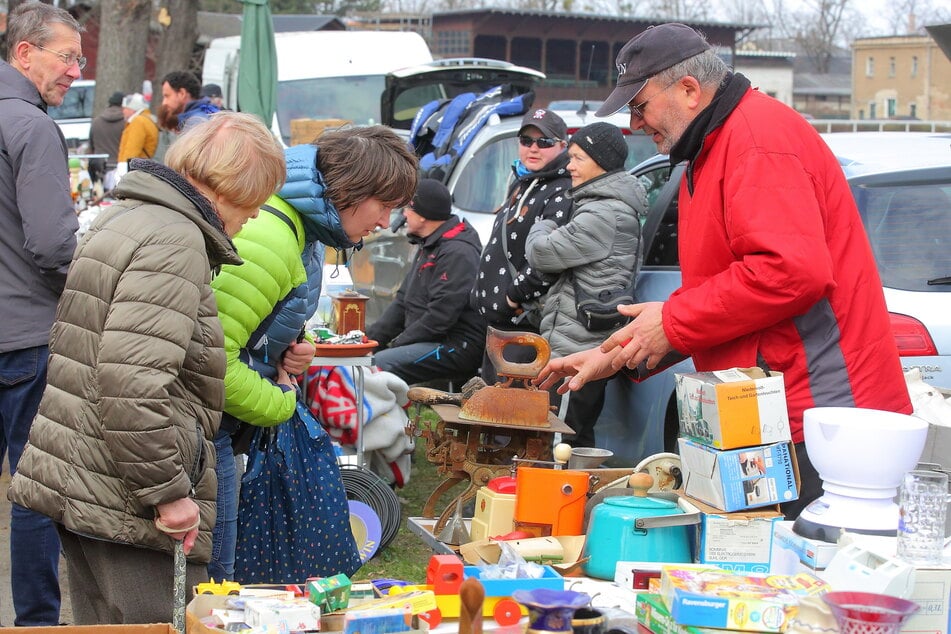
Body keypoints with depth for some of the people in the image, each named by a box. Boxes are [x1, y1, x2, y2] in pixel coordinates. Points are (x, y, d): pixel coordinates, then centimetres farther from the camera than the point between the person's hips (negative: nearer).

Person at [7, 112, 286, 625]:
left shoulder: (121, 218, 17)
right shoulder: (175, 241, -17)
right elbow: (133, 384, -25)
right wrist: (168, 492, -18)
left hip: (73, 484, 10)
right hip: (127, 505, -10)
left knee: (104, 625, 17)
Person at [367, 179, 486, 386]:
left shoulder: (458, 252, -15)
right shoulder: (427, 248, 21)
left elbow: (441, 316, -21)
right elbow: (402, 301, 22)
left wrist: (397, 344, -15)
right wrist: (370, 337, 9)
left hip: (456, 345, -10)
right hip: (428, 342, 10)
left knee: (380, 364, -27)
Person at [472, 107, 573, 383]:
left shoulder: (563, 193, -14)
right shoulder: (521, 186, 18)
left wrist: (514, 295, -18)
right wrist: (482, 293, 18)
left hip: (526, 327, -11)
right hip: (499, 322, 11)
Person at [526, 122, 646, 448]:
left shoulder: (605, 215, -15)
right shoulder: (608, 207, 19)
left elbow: (541, 254, -14)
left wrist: (542, 227, 8)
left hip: (578, 350, -11)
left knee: (564, 443, -8)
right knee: (578, 439, 13)